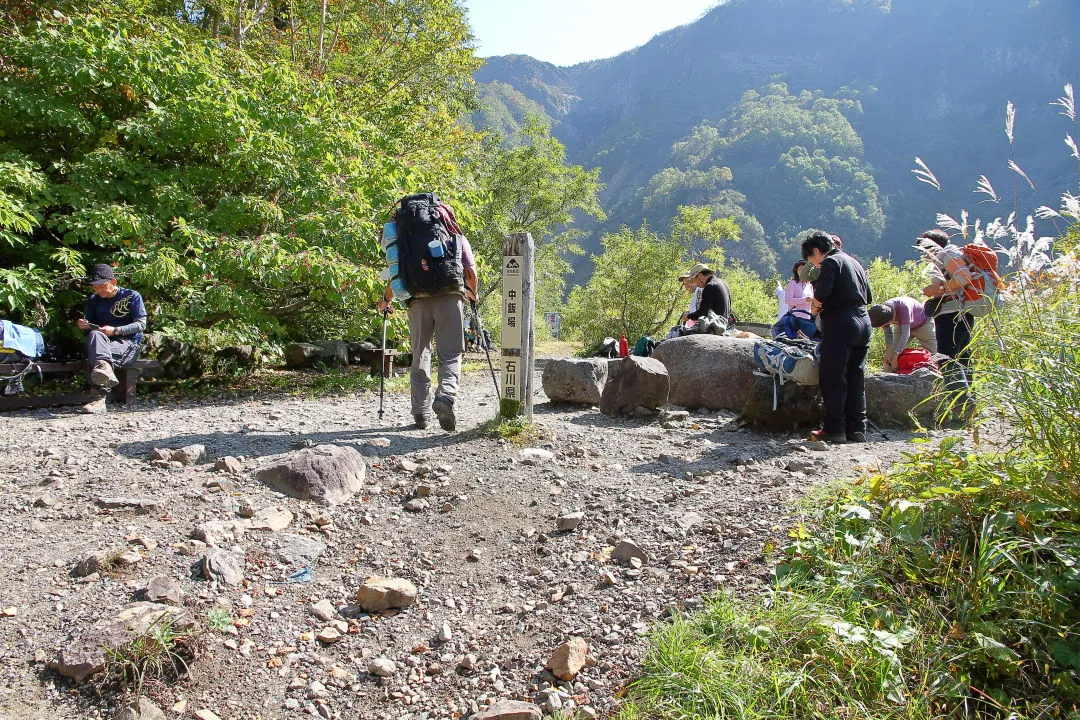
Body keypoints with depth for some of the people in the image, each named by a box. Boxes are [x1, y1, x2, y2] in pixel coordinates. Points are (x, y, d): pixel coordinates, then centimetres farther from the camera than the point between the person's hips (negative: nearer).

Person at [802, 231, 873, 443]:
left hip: (840, 323, -9)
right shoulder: (854, 262, 21)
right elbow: (868, 296, 22)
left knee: (833, 378, -3)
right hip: (863, 322, 9)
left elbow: (822, 292, -20)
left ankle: (834, 429, -1)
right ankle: (857, 429, 13)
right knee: (855, 379, 11)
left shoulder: (830, 262, -6)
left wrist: (816, 306, -2)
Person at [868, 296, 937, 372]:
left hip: (923, 323, -4)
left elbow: (906, 333, -42)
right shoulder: (882, 312, -26)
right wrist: (888, 355, -21)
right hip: (903, 325, 4)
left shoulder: (904, 307, -43)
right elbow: (888, 334, -14)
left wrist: (895, 358, -42)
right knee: (890, 357, -4)